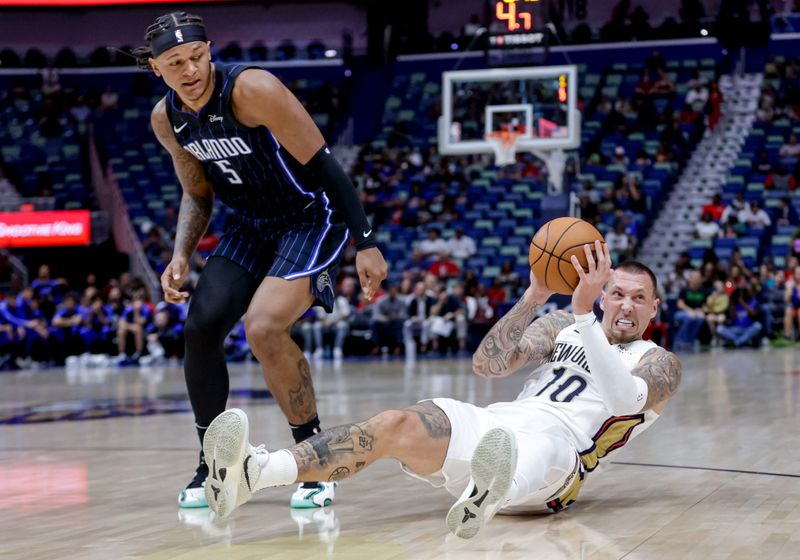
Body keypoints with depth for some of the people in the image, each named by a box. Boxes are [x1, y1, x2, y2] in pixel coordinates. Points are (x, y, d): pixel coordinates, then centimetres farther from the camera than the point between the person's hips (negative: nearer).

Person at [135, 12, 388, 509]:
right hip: (253, 225, 7)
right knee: (201, 325, -6)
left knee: (264, 327, -25)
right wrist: (182, 255, -5)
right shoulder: (166, 120, -3)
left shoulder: (252, 90, -26)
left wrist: (366, 244, -24)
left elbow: (323, 165, -22)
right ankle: (211, 464, 11)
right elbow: (197, 195, 12)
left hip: (312, 219, -7)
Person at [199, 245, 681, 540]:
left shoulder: (660, 364, 11)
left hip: (556, 445, -4)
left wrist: (584, 310, -20)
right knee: (396, 425, -24)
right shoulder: (566, 327, 25)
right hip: (497, 424, 4)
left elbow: (622, 397, -14)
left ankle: (486, 496, -81)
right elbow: (487, 365, 11)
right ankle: (257, 471, -45)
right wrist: (534, 299, -1)